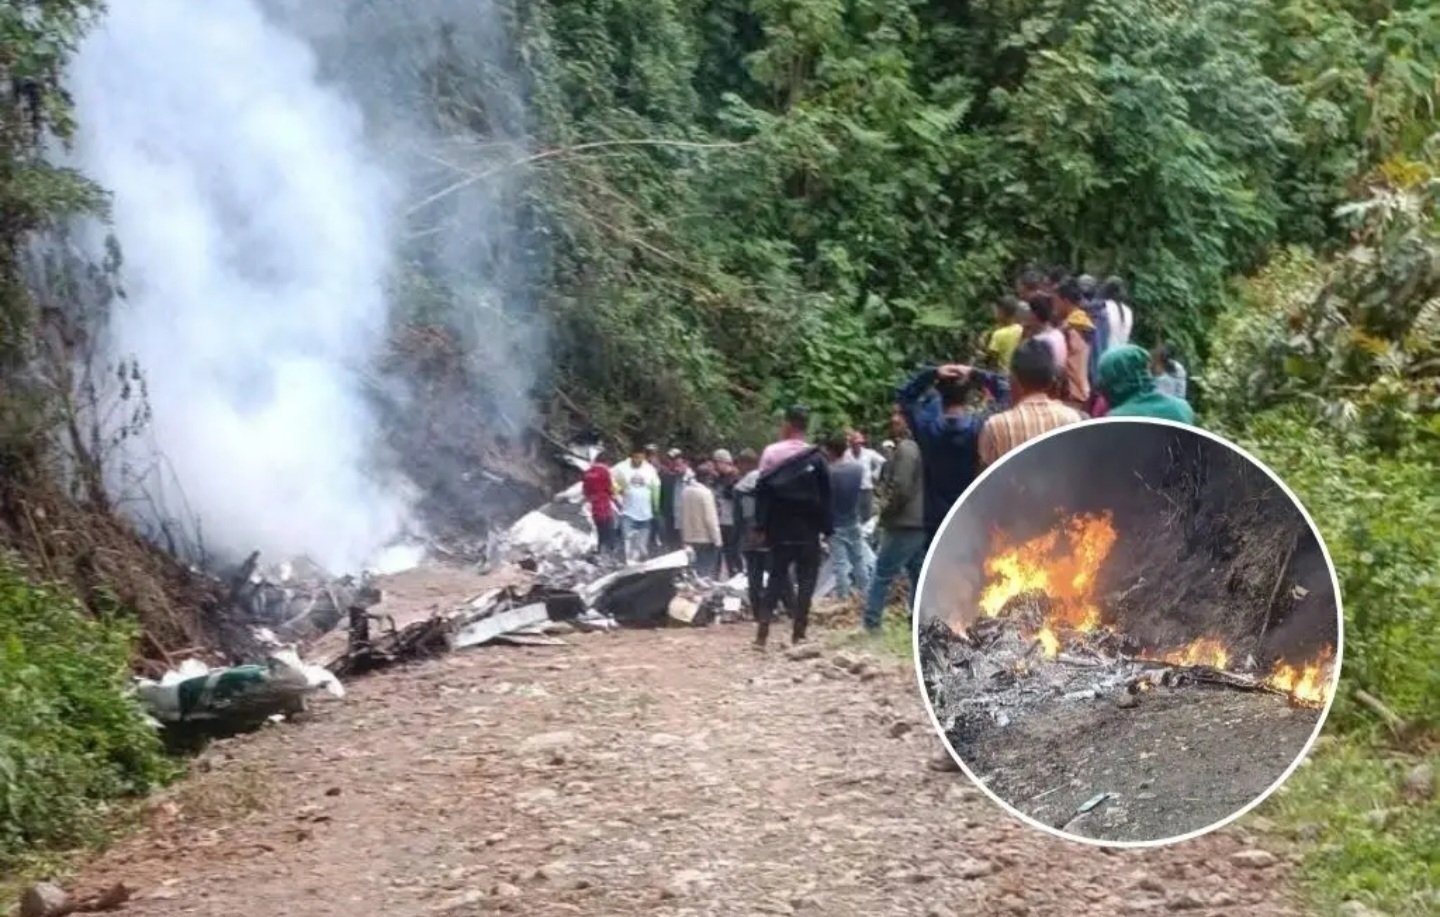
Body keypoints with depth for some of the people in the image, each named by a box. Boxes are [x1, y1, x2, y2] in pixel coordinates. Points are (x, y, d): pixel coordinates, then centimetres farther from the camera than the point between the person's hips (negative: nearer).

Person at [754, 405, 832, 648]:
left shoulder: (771, 453, -2)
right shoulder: (815, 458, -4)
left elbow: (762, 490, -3)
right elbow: (825, 496, -3)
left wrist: (761, 525, 0)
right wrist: (827, 528, 2)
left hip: (779, 529, 2)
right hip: (807, 530, -2)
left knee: (776, 577, 9)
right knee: (806, 579, 5)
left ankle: (762, 630, -3)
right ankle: (798, 632, -1)